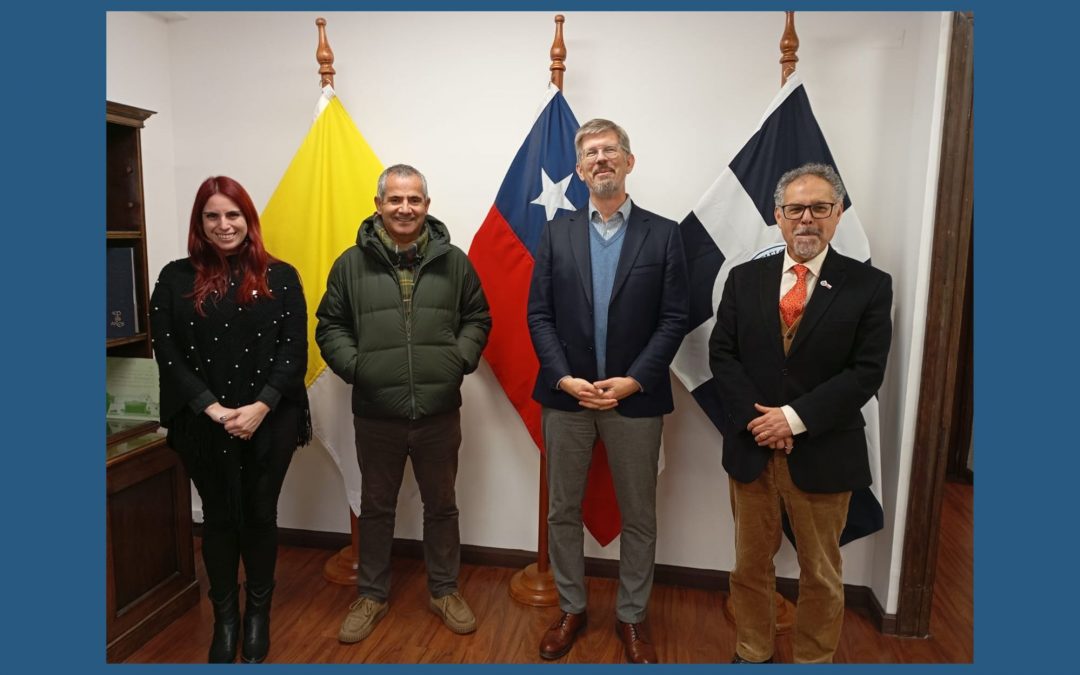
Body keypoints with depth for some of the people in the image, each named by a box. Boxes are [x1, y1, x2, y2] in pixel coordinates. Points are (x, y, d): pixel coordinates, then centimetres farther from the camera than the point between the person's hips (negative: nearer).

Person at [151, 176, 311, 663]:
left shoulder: (280, 277, 0)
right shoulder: (176, 278, 2)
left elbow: (294, 351, -5)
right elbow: (166, 353, -4)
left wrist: (260, 407, -16)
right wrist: (212, 408, -14)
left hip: (270, 421, 0)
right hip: (202, 425, 1)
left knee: (260, 515, 10)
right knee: (219, 516, 12)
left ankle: (258, 613, 29)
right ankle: (224, 617, 30)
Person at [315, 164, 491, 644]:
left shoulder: (453, 261, 1)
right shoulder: (352, 264, -1)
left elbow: (478, 318, 9)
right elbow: (329, 327, 4)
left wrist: (462, 357, -8)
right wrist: (352, 366, -11)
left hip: (439, 412, 1)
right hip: (375, 415, 0)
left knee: (441, 506, 16)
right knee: (376, 508, 16)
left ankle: (444, 590, 36)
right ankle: (372, 595, 35)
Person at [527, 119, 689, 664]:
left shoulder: (663, 234, 1)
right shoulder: (556, 233, 6)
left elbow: (674, 319, -4)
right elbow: (539, 315, 1)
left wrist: (632, 381, -14)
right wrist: (564, 378, -12)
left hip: (636, 398, -1)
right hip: (565, 396, 2)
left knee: (638, 517, 11)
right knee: (563, 511, 12)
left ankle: (631, 617, 30)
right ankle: (571, 609, 32)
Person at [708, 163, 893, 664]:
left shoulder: (869, 285, -4)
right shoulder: (744, 278, 3)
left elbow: (866, 372, -11)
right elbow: (721, 354, -1)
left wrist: (795, 417, -18)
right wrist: (756, 417, -13)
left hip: (822, 453, -2)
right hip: (751, 446, 2)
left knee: (821, 574, 14)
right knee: (750, 565, 16)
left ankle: (814, 659, 35)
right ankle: (751, 654, 36)